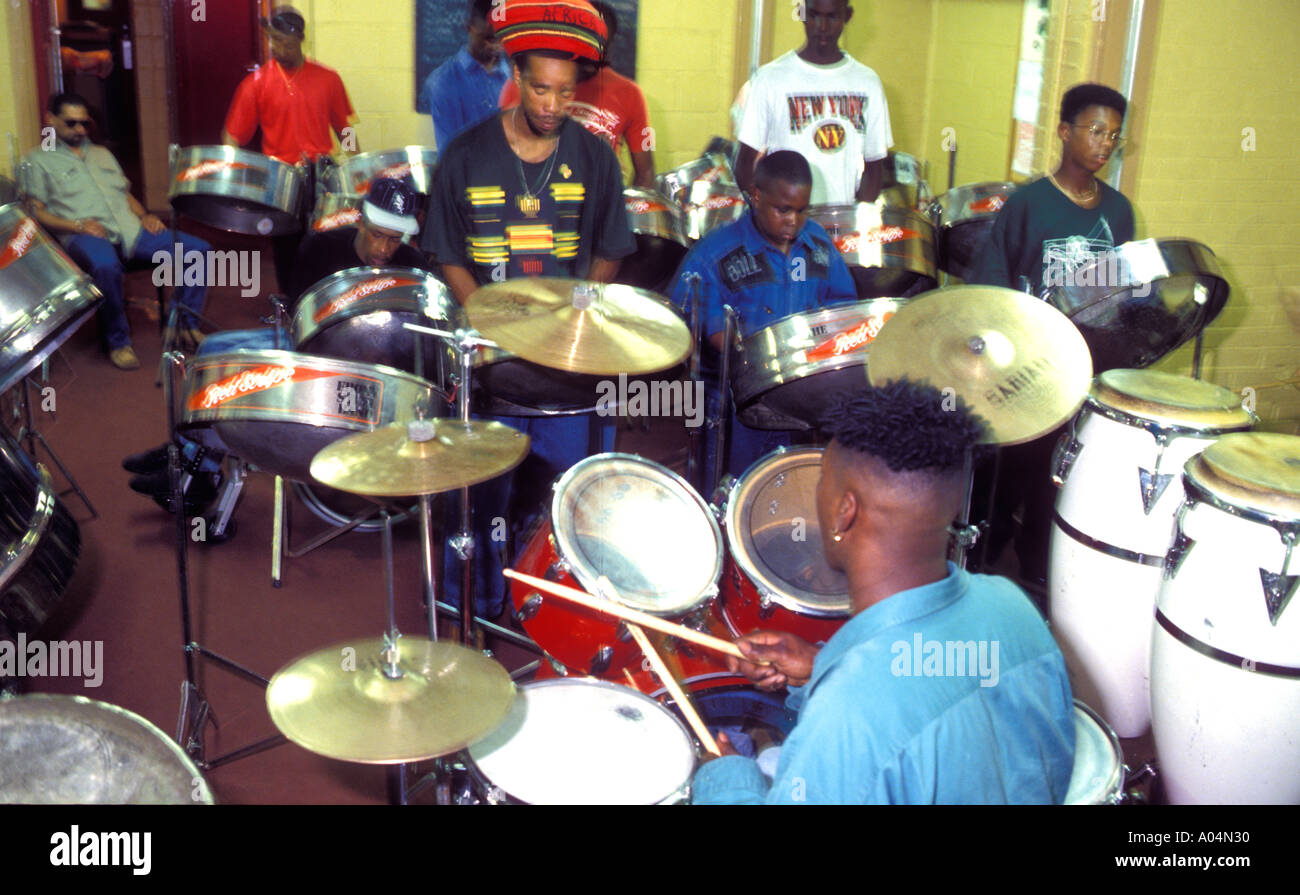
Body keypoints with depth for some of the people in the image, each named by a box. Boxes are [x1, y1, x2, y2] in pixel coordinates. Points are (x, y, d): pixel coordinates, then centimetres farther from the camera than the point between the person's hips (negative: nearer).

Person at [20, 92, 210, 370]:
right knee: (106, 266, -42)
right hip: (85, 235, -5)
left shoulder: (102, 154, 30)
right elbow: (35, 212, 2)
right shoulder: (37, 161, 12)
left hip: (131, 230, 6)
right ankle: (118, 342, -21)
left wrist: (145, 215, 8)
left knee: (198, 249, -13)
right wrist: (77, 225, -15)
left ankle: (186, 324, -2)